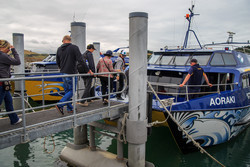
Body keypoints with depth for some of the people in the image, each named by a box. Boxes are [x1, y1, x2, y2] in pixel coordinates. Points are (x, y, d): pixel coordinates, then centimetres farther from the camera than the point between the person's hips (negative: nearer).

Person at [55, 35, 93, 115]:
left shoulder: (59, 49, 8)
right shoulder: (74, 47, -10)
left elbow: (58, 62, 16)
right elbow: (80, 60, -17)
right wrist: (88, 70, -13)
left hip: (63, 73, 7)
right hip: (71, 73, -6)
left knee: (67, 90, 15)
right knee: (72, 90, 2)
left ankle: (70, 108, 20)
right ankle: (60, 105, -9)